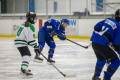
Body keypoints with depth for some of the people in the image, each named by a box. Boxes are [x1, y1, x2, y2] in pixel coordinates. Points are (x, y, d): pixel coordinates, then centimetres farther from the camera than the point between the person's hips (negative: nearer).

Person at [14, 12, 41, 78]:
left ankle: (23, 68, 38)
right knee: (27, 56, -20)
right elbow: (31, 38, -21)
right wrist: (35, 46, -14)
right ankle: (24, 71, -35)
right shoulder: (30, 26, -18)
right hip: (21, 43, -11)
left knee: (28, 55, 25)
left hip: (19, 41, 11)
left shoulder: (25, 24, 16)